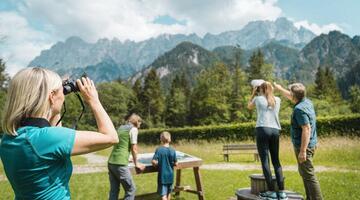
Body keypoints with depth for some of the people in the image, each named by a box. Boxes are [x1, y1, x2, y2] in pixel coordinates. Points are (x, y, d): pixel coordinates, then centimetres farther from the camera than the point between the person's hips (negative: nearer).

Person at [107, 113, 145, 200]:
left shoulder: (121, 127, 20)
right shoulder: (133, 129, -2)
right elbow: (134, 148, -5)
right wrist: (136, 163, 9)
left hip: (111, 162, 8)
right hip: (120, 164, -8)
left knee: (114, 190, 13)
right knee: (131, 190, 3)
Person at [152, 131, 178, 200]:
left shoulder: (159, 149, -12)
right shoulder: (173, 150, -6)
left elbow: (154, 162, -18)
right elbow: (176, 163, -1)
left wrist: (157, 166, 3)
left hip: (162, 175, -3)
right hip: (170, 175, 3)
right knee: (169, 192, 22)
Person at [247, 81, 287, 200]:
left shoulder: (258, 99, 7)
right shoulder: (277, 100, 15)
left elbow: (249, 107, 27)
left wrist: (253, 93, 32)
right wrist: (269, 86, 39)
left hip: (262, 129, -4)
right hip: (275, 131, 4)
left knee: (265, 161, -3)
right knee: (276, 161, 9)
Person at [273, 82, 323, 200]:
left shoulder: (299, 109, -21)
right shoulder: (306, 101, 7)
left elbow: (306, 129, -26)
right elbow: (290, 97, 26)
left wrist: (303, 151, -25)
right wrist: (279, 88, 36)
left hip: (303, 145, -10)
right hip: (310, 144, 10)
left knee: (308, 175, -6)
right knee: (304, 173, 20)